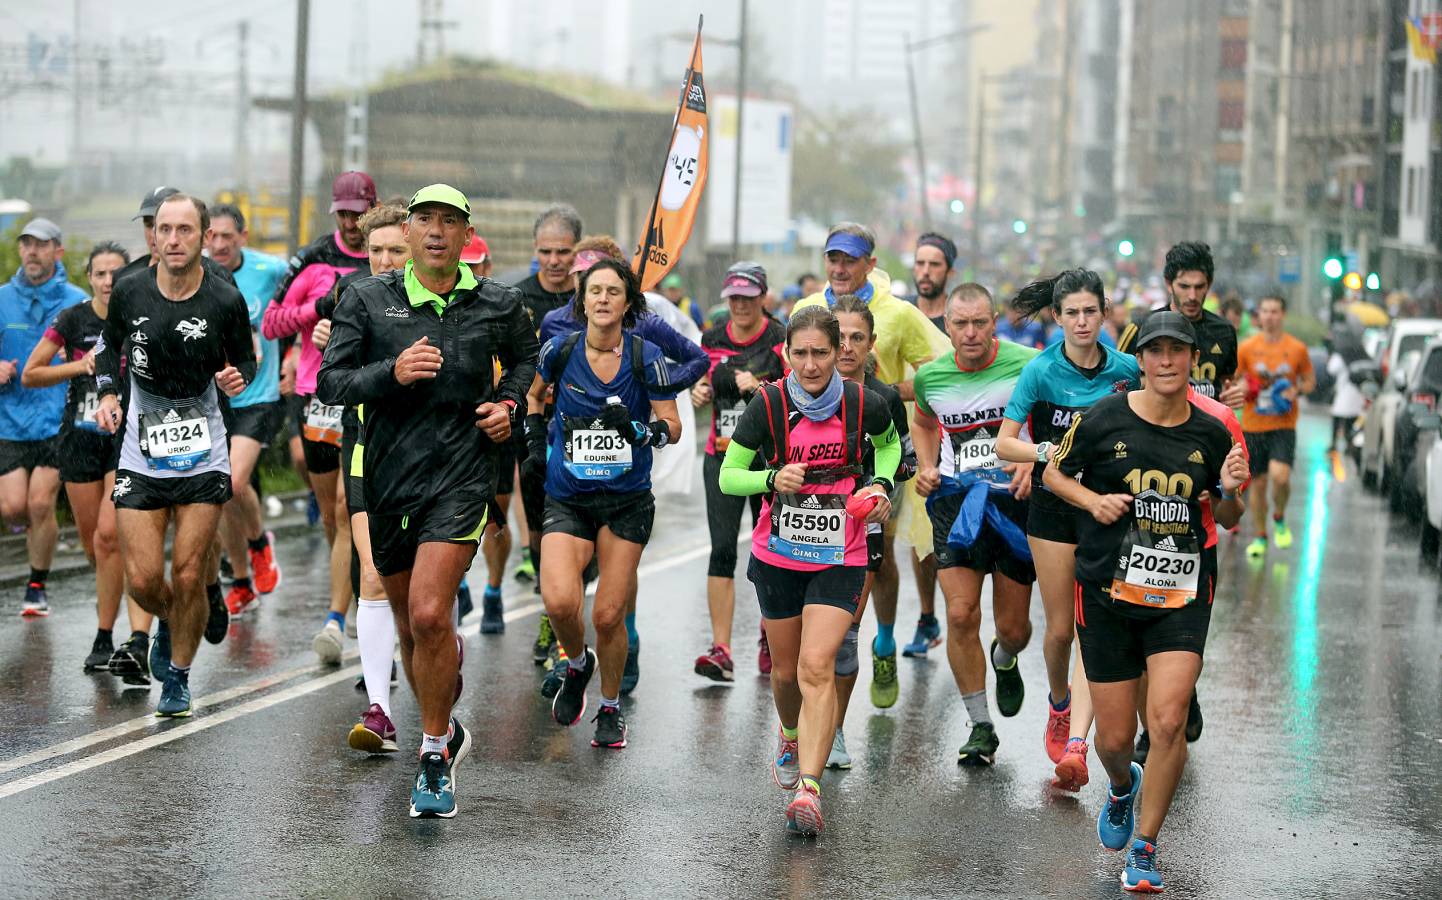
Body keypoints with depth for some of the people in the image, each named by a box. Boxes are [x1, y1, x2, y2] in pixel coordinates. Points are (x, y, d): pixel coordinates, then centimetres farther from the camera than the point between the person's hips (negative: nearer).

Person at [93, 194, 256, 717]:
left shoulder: (225, 301, -9)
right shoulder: (129, 292, -3)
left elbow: (244, 360, 7)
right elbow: (110, 344, 16)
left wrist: (237, 379, -15)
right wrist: (107, 395, 2)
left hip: (202, 456, -1)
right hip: (140, 456, 1)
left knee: (188, 576, -2)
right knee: (143, 580, -4)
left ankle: (178, 679, 19)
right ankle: (171, 623, 31)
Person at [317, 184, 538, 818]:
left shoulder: (499, 306, 4)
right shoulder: (367, 300, 2)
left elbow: (524, 358, 25)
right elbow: (328, 383, -4)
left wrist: (509, 404, 6)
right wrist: (393, 373, -20)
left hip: (463, 475, -2)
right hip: (388, 479, 2)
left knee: (429, 617, -18)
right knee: (411, 628, 13)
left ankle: (436, 754, -1)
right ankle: (446, 734, 37)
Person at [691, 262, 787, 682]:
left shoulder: (781, 339, -5)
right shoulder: (712, 340, 8)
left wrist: (760, 387, -23)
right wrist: (699, 392, 0)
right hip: (722, 456, 3)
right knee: (722, 549, -8)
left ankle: (770, 639, 24)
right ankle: (720, 650, -12)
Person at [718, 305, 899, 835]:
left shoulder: (865, 406, -8)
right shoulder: (767, 405, -11)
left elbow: (889, 443, 15)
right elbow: (728, 476, -5)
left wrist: (880, 484, -3)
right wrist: (773, 478, -24)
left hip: (840, 560, -1)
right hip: (778, 557, 2)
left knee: (817, 668, -16)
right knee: (786, 670, 14)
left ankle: (808, 788, -20)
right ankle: (792, 738, 47)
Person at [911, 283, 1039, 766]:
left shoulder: (1027, 365, -10)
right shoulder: (931, 376, 3)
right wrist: (927, 468, 8)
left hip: (1014, 497, -2)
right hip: (955, 498, 2)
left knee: (1013, 628, 5)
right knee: (960, 614, -12)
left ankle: (1005, 661, 45)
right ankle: (981, 728, 2)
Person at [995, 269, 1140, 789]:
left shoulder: (1126, 370, 0)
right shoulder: (1041, 371, -7)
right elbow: (1004, 444, -9)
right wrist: (1046, 451, -25)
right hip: (1054, 508, -1)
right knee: (1060, 628, 6)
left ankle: (1076, 744, -17)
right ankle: (1059, 703, 37)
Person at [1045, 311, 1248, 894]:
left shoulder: (1211, 434, 4)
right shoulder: (1103, 419, -3)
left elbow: (1227, 520, 16)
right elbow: (1055, 473, 10)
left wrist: (1229, 492, -6)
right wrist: (1092, 499, -9)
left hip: (1182, 594, 1)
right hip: (1107, 589, 0)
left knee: (1167, 720, -17)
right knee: (1114, 737, 5)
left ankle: (1144, 847, 2)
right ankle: (1121, 786, 44)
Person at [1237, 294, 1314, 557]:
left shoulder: (1297, 349, 1)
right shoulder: (1246, 348, 1)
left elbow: (1310, 380, 12)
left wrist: (1298, 391, -9)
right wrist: (1242, 390, -12)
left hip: (1284, 426, -1)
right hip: (1253, 425, 1)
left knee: (1280, 476, -20)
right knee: (1257, 482, 6)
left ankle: (1279, 519, 9)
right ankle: (1260, 536, 22)